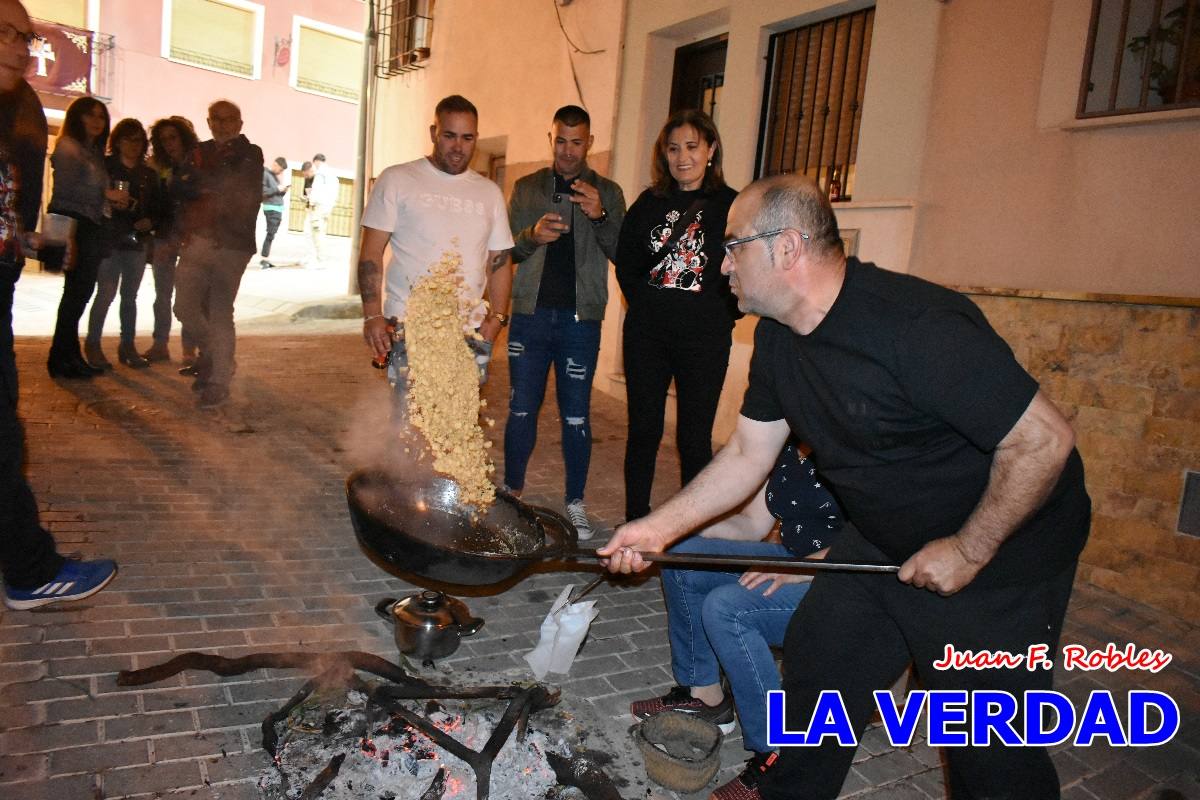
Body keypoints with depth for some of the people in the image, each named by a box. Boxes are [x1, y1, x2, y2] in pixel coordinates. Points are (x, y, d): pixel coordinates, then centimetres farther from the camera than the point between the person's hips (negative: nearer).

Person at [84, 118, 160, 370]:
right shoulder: (104, 167, 2)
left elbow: (156, 208, 13)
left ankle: (128, 345, 14)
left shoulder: (149, 174, 13)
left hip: (137, 242, 4)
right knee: (106, 293, -10)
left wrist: (150, 222, -6)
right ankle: (93, 344, 2)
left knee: (130, 296, 8)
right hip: (109, 241, -4)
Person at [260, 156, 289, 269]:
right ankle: (264, 260, -9)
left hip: (279, 209, 8)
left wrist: (284, 189, 3)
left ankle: (267, 259, 11)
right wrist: (277, 188, -15)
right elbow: (263, 192, -16)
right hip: (271, 208, -8)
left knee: (272, 234, 8)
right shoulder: (264, 174, -7)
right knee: (270, 234, -11)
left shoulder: (275, 176, 19)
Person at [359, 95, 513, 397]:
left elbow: (499, 260, 15)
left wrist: (498, 316, 1)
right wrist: (372, 316, -9)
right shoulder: (397, 180, 3)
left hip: (471, 333, 3)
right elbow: (371, 253, 0)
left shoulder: (490, 193, 14)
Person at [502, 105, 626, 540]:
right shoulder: (527, 188, 10)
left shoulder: (607, 192, 7)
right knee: (521, 410, 6)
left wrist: (601, 218, -21)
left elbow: (623, 254, -3)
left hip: (580, 319, -1)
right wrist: (532, 235, -16)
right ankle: (512, 491, 22)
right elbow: (506, 250, 6)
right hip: (530, 313, 1)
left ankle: (575, 501, 15)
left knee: (576, 415, 3)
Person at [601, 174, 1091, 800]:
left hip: (1000, 549, -7)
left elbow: (1044, 439, -29)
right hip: (881, 539, 8)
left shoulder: (914, 324, -32)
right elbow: (747, 454, 3)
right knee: (816, 659, 16)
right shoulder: (777, 338, -5)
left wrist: (967, 550, -20)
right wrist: (660, 526, -2)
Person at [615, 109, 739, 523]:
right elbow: (625, 261, 15)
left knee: (695, 437, 3)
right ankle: (635, 520, 22)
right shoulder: (648, 203, 8)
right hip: (647, 336, 3)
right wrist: (645, 305, 7)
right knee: (643, 430, 9)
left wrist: (722, 315, -4)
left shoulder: (733, 206, -1)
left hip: (705, 338, -3)